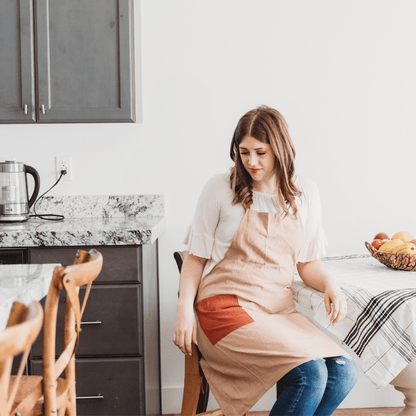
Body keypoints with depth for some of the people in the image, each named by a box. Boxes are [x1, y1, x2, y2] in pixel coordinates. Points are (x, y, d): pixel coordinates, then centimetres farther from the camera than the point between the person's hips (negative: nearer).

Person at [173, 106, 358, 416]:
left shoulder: (305, 194, 11)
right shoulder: (221, 189, 2)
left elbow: (308, 262, 16)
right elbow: (196, 256, 7)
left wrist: (330, 285, -4)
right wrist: (184, 308, -6)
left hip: (280, 310, 5)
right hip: (226, 308, -4)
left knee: (344, 373, -21)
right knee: (310, 374, -27)